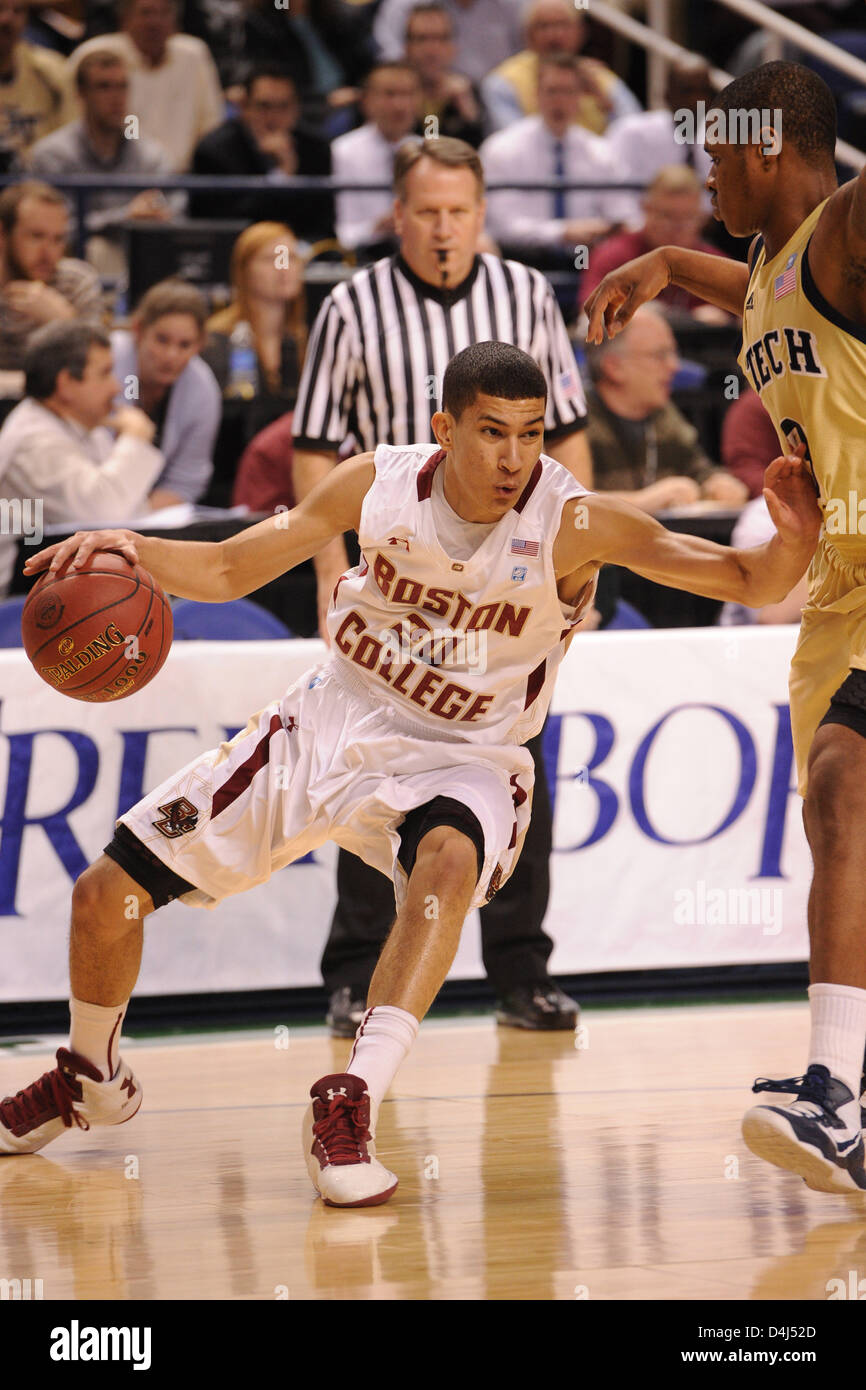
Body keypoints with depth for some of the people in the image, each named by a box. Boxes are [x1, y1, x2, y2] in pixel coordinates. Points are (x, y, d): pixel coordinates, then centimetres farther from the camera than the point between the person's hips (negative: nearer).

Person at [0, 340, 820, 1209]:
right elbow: (228, 570, -2)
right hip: (333, 722, 4)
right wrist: (130, 550, -21)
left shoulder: (574, 525, -21)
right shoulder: (381, 484, -13)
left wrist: (796, 535, -46)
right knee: (108, 891, 3)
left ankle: (349, 1107, -40)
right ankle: (90, 1080, 32)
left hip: (461, 759, -3)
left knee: (450, 859, -41)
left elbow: (751, 581, -24)